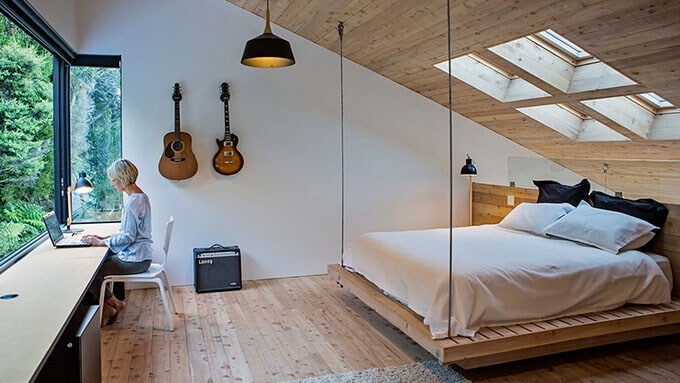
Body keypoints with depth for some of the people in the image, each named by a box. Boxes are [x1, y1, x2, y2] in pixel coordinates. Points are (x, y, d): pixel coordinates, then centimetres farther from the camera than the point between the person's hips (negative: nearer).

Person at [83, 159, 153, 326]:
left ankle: (113, 304, 13)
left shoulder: (133, 202, -22)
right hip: (140, 255, 10)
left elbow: (127, 237, -22)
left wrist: (101, 242, -11)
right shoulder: (141, 196, 10)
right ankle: (111, 305, 18)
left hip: (133, 259, -10)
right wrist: (106, 237, 11)